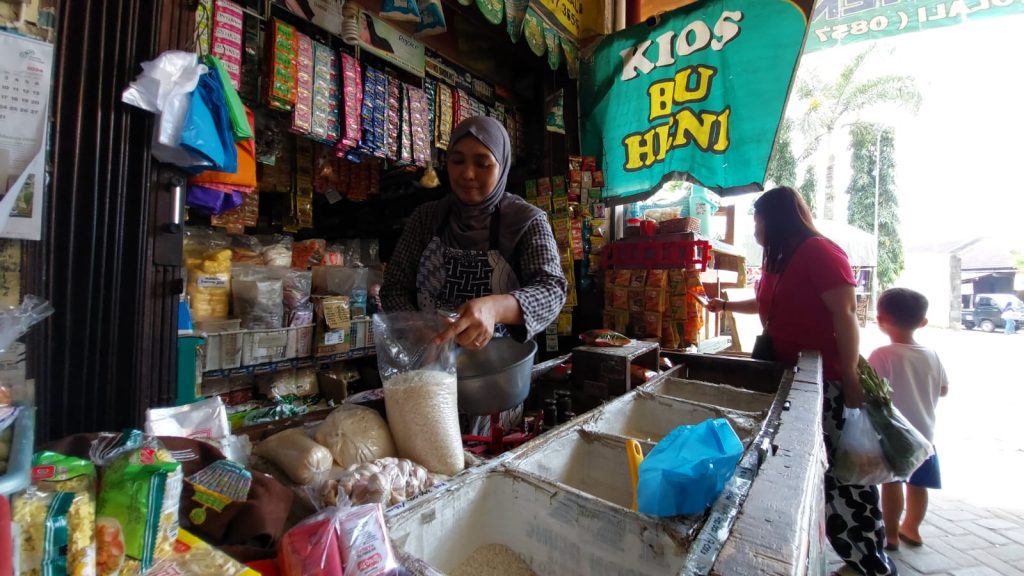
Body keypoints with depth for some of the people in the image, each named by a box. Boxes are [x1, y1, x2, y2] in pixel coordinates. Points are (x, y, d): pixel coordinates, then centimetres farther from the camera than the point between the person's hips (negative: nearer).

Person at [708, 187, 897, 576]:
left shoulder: (819, 252, -13)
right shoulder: (777, 260, 13)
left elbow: (845, 316, -18)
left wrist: (850, 378, -19)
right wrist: (725, 305, 36)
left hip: (823, 379, -8)